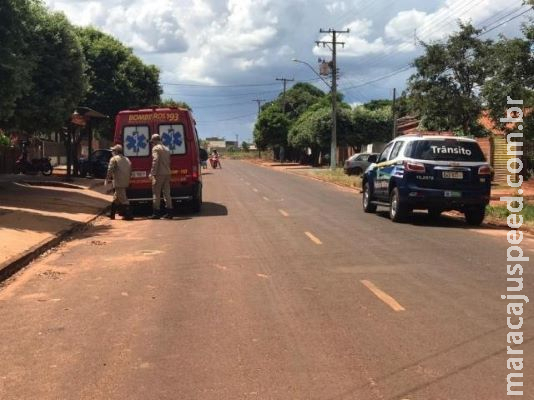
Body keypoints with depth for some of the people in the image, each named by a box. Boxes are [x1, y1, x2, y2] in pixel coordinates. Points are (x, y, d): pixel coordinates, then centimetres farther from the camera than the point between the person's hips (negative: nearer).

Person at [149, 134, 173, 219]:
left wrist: (153, 173, -16)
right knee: (167, 193, 8)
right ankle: (169, 211, 6)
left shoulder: (156, 148, -6)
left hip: (159, 174, -7)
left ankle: (156, 212, -2)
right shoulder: (166, 149, 20)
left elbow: (155, 161, -16)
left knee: (156, 193, -2)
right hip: (167, 173, 8)